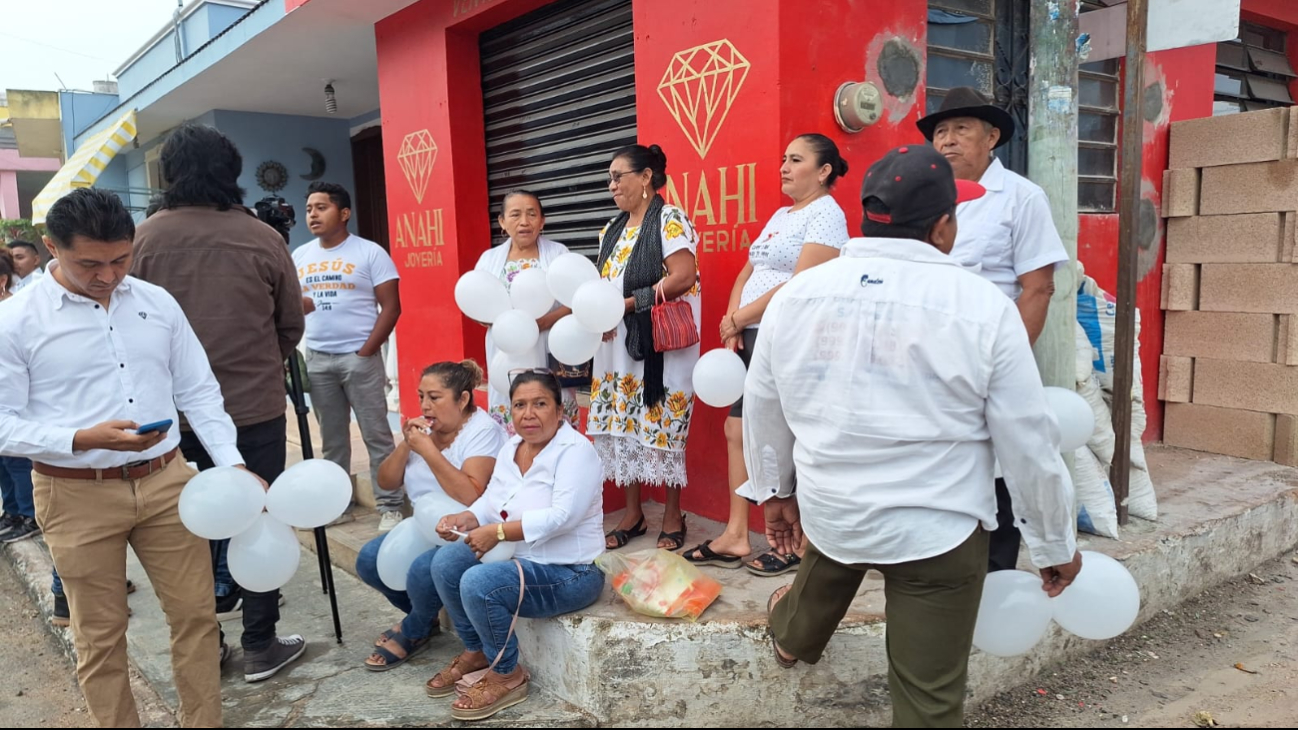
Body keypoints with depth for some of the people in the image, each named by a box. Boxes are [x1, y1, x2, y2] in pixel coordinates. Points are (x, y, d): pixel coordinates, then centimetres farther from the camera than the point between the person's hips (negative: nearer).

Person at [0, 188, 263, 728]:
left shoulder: (158, 303, 2)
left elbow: (200, 392, 6)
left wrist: (232, 464, -3)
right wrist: (84, 439, -22)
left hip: (165, 481, 3)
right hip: (78, 496, -3)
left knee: (196, 614, 10)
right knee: (100, 635, 11)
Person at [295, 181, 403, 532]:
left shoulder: (370, 252, -4)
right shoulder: (300, 256, 11)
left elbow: (391, 307, -6)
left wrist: (367, 351, -12)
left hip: (359, 357, -5)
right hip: (317, 359, 5)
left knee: (376, 434, -2)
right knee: (332, 437, 12)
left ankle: (390, 506, 5)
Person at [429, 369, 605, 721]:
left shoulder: (576, 451, -19)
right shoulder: (511, 448, 6)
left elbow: (563, 516, -29)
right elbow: (491, 500, 8)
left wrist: (498, 532, -29)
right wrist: (466, 519, -14)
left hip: (569, 573, -8)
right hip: (524, 561, 9)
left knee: (478, 584, -25)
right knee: (447, 560, -4)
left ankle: (507, 676, -2)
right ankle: (476, 651, 15)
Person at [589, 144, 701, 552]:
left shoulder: (669, 219, -7)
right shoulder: (612, 230, 16)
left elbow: (684, 277, -18)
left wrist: (627, 303, -18)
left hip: (659, 345, -7)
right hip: (616, 346, 7)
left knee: (662, 426, -2)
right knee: (620, 426, 7)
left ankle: (673, 515, 13)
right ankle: (632, 513, 19)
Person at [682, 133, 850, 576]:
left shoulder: (826, 214, -7)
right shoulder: (780, 215, 20)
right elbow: (747, 274, 17)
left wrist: (739, 318, -11)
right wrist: (732, 323, -1)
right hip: (752, 339, 9)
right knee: (738, 432, 9)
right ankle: (735, 537, 17)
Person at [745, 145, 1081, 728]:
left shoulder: (795, 294, -6)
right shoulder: (984, 307, -15)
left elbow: (762, 407, 7)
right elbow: (1029, 445, -7)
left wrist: (774, 489, 23)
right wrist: (1056, 546, 8)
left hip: (828, 510, 4)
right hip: (938, 528, -3)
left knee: (828, 567, 37)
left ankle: (791, 637, 64)